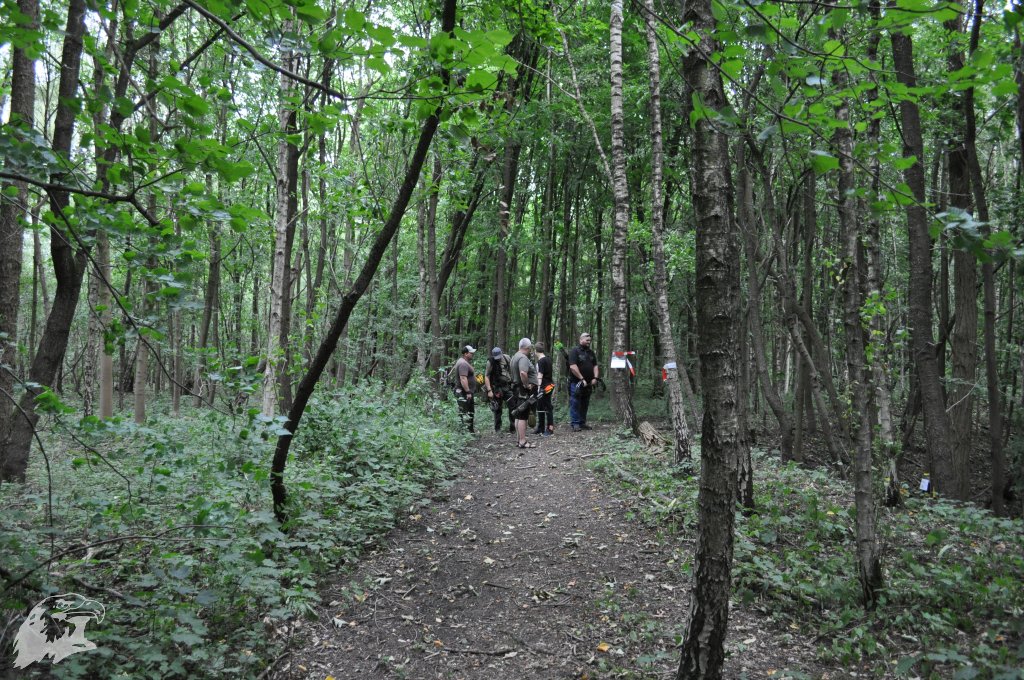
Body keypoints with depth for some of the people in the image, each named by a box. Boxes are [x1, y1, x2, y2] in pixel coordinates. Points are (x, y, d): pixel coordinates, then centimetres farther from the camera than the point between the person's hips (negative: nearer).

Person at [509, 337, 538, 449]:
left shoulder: (515, 356, 15)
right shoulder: (523, 358, -18)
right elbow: (523, 373, -34)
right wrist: (526, 385, -21)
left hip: (517, 388, 11)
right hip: (524, 391, -11)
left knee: (519, 416, 15)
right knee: (523, 416, -9)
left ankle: (519, 438, 22)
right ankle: (522, 442, -7)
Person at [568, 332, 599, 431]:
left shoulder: (591, 352, 16)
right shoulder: (574, 351, -8)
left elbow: (595, 366, 15)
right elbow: (573, 367, -17)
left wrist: (595, 377, -2)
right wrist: (582, 379, -19)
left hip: (588, 383, 7)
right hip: (576, 383, -7)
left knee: (585, 404, 10)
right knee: (575, 404, -5)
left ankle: (582, 423, 17)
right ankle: (575, 424, -3)